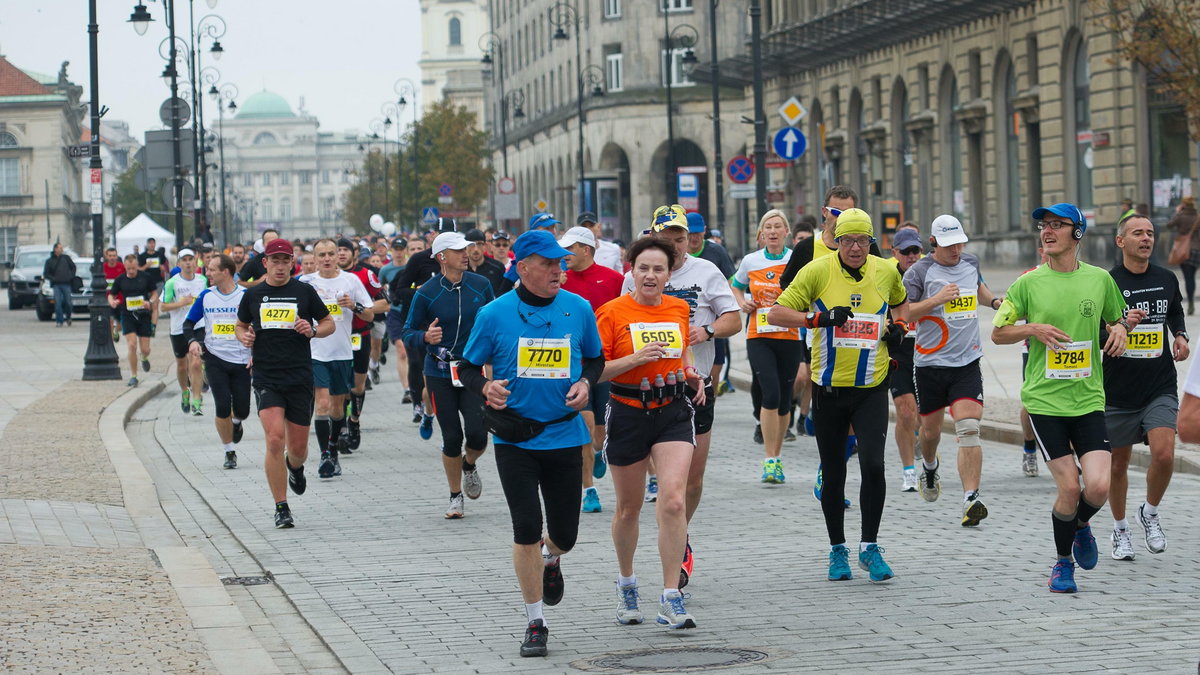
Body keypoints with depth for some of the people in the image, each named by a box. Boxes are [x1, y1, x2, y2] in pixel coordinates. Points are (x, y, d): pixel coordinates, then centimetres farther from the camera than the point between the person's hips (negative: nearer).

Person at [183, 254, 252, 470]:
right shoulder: (206, 296, 2)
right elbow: (188, 322, 11)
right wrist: (192, 340, -9)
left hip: (241, 361, -1)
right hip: (215, 359, 1)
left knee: (242, 410, 1)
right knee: (222, 407, -9)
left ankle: (236, 421, 39)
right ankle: (230, 452, 7)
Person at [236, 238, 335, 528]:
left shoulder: (304, 292, 3)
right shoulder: (252, 294, 6)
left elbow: (329, 324, 11)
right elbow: (240, 326, 20)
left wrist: (313, 331, -10)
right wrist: (244, 337, -2)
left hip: (300, 377, 1)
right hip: (265, 378, 0)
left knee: (298, 448, 6)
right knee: (275, 439, -16)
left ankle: (295, 466, 46)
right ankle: (281, 508, -6)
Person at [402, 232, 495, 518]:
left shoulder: (481, 285, 0)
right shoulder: (426, 293, -8)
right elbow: (408, 333, -3)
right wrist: (426, 336, -24)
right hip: (439, 373, -1)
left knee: (477, 434, -11)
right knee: (452, 437, 1)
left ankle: (469, 465, 26)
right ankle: (455, 497, 21)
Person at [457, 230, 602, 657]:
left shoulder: (578, 309, 0)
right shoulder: (495, 314, -6)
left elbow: (595, 359, 14)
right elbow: (468, 367, 3)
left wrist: (584, 382, -7)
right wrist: (485, 386, -18)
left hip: (564, 434, 2)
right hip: (515, 439, -2)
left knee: (564, 534, 7)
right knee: (526, 531, -5)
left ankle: (550, 558, 46)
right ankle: (535, 622, 9)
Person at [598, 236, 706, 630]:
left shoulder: (679, 309, 5)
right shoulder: (613, 312, -8)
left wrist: (692, 374, 5)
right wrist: (637, 358, -22)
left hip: (674, 412, 2)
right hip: (628, 415, -2)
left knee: (673, 501, -15)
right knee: (629, 508, 12)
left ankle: (671, 600, -11)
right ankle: (626, 581, 39)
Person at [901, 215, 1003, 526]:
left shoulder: (971, 263, 9)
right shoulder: (919, 272, -6)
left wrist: (994, 301, 14)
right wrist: (936, 299, -22)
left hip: (967, 362, 2)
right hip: (930, 363, -2)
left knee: (969, 429, -14)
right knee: (931, 429, 13)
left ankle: (971, 499, -20)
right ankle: (929, 467, 48)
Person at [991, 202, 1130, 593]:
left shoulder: (1100, 279, 4)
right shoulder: (1029, 283, 0)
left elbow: (1117, 319, 20)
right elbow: (997, 333, 7)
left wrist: (1120, 330, -3)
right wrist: (1033, 329, -10)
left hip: (1088, 400, 1)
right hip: (1044, 400, -1)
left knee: (1099, 486, -12)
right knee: (1069, 488, -8)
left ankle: (1081, 524, 24)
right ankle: (1063, 562, 16)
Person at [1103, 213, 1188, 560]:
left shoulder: (1166, 279, 4)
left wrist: (1180, 336, 5)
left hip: (1160, 388, 2)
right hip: (1118, 389, -2)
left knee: (1164, 455, -15)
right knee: (1118, 463, 8)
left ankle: (1150, 513, 12)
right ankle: (1119, 530, 29)